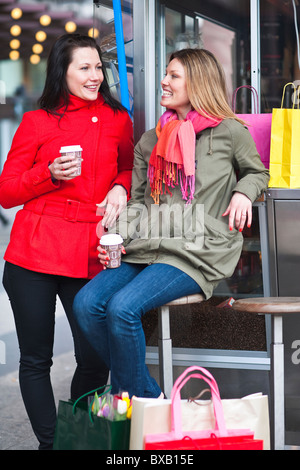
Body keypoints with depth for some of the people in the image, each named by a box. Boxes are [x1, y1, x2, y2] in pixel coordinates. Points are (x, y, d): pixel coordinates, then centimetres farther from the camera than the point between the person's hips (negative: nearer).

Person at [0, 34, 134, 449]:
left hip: (89, 255, 1)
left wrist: (120, 188, 4)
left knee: (95, 357, -4)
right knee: (36, 359, 4)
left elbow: (127, 169, 27)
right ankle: (50, 443, 18)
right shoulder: (36, 122, 5)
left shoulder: (118, 120, 11)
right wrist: (50, 174, -11)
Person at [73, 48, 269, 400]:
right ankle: (149, 396, -5)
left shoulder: (229, 132, 4)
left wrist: (243, 193, -2)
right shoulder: (150, 141, 19)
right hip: (145, 251, 6)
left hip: (197, 252, -6)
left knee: (123, 307, -28)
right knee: (86, 302, -19)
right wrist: (116, 239, 4)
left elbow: (257, 172, 20)